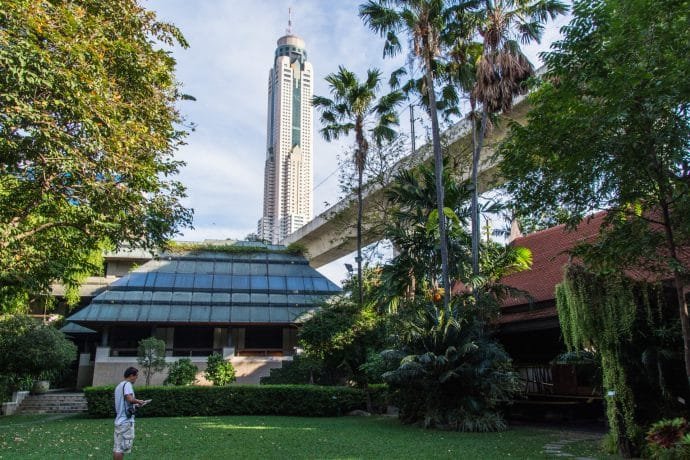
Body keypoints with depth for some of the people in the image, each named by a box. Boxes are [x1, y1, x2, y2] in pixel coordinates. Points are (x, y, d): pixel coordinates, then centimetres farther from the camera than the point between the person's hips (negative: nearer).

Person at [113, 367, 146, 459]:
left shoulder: (119, 385, 17)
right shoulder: (127, 384, -13)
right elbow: (130, 399, -28)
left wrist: (134, 404, 20)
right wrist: (138, 401, -10)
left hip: (119, 420, 10)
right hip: (126, 421, -9)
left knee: (118, 447, 12)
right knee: (122, 447, -5)